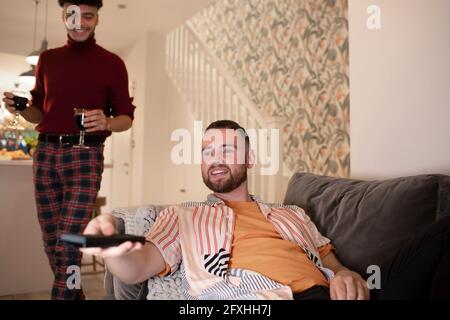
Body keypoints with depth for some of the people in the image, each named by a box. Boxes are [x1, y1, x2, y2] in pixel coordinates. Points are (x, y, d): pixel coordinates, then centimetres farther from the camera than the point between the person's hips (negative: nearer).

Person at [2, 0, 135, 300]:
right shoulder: (47, 59, 15)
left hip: (86, 154, -4)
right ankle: (74, 293, 28)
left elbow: (126, 117, 2)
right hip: (46, 151, 4)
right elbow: (40, 112, 19)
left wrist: (106, 122, -19)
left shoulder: (112, 63, 4)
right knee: (51, 238, 9)